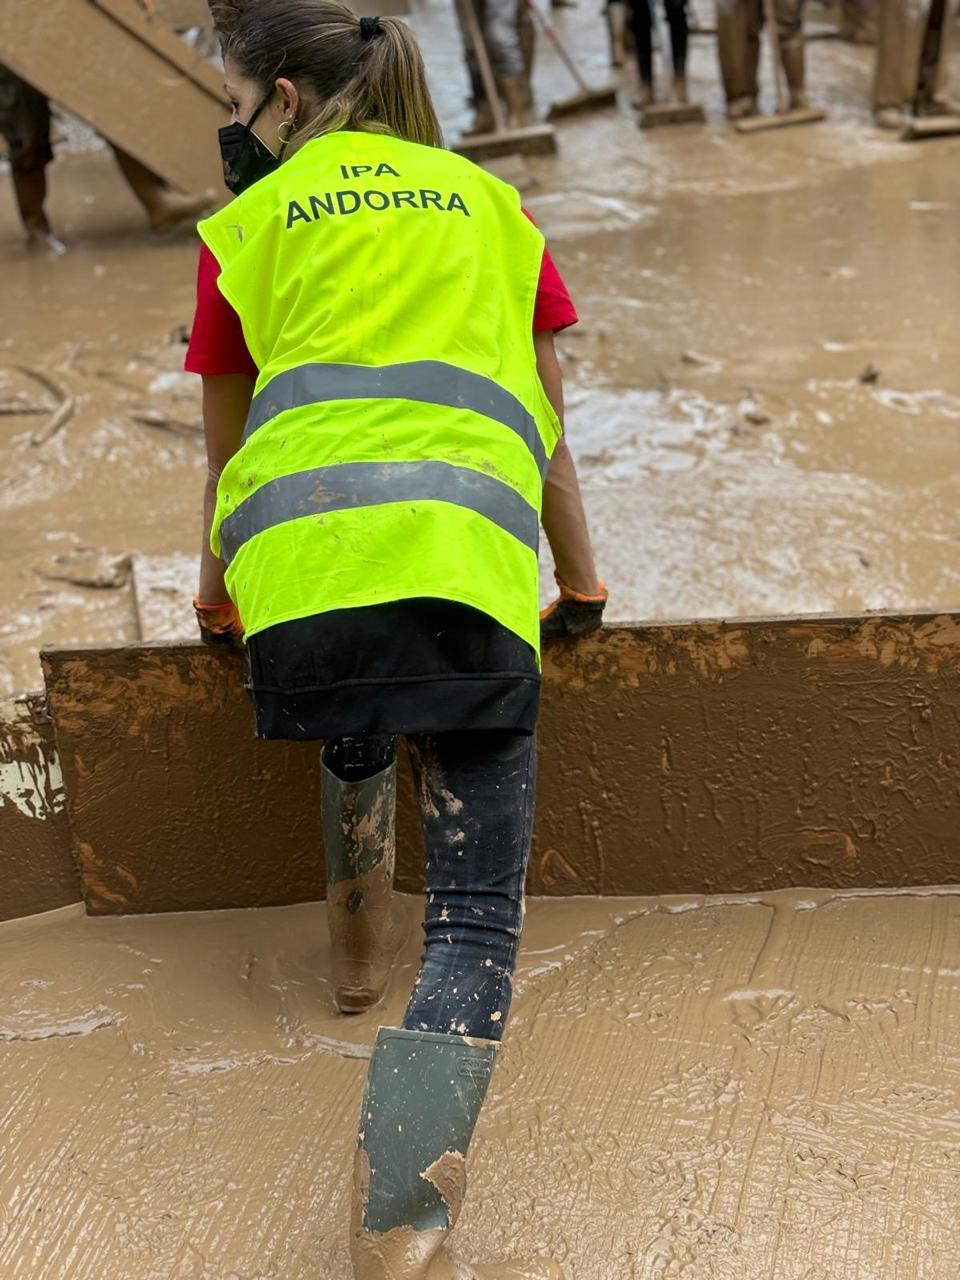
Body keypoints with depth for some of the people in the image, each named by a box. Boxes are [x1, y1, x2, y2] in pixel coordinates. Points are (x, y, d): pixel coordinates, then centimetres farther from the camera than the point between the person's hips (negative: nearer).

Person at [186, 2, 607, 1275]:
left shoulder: (247, 226, 22)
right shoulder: (494, 206, 26)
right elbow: (547, 435, 29)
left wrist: (217, 598, 46)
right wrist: (582, 586, 41)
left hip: (298, 556, 1)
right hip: (465, 562, -1)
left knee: (355, 721, 38)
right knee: (477, 919, -2)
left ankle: (357, 935, 46)